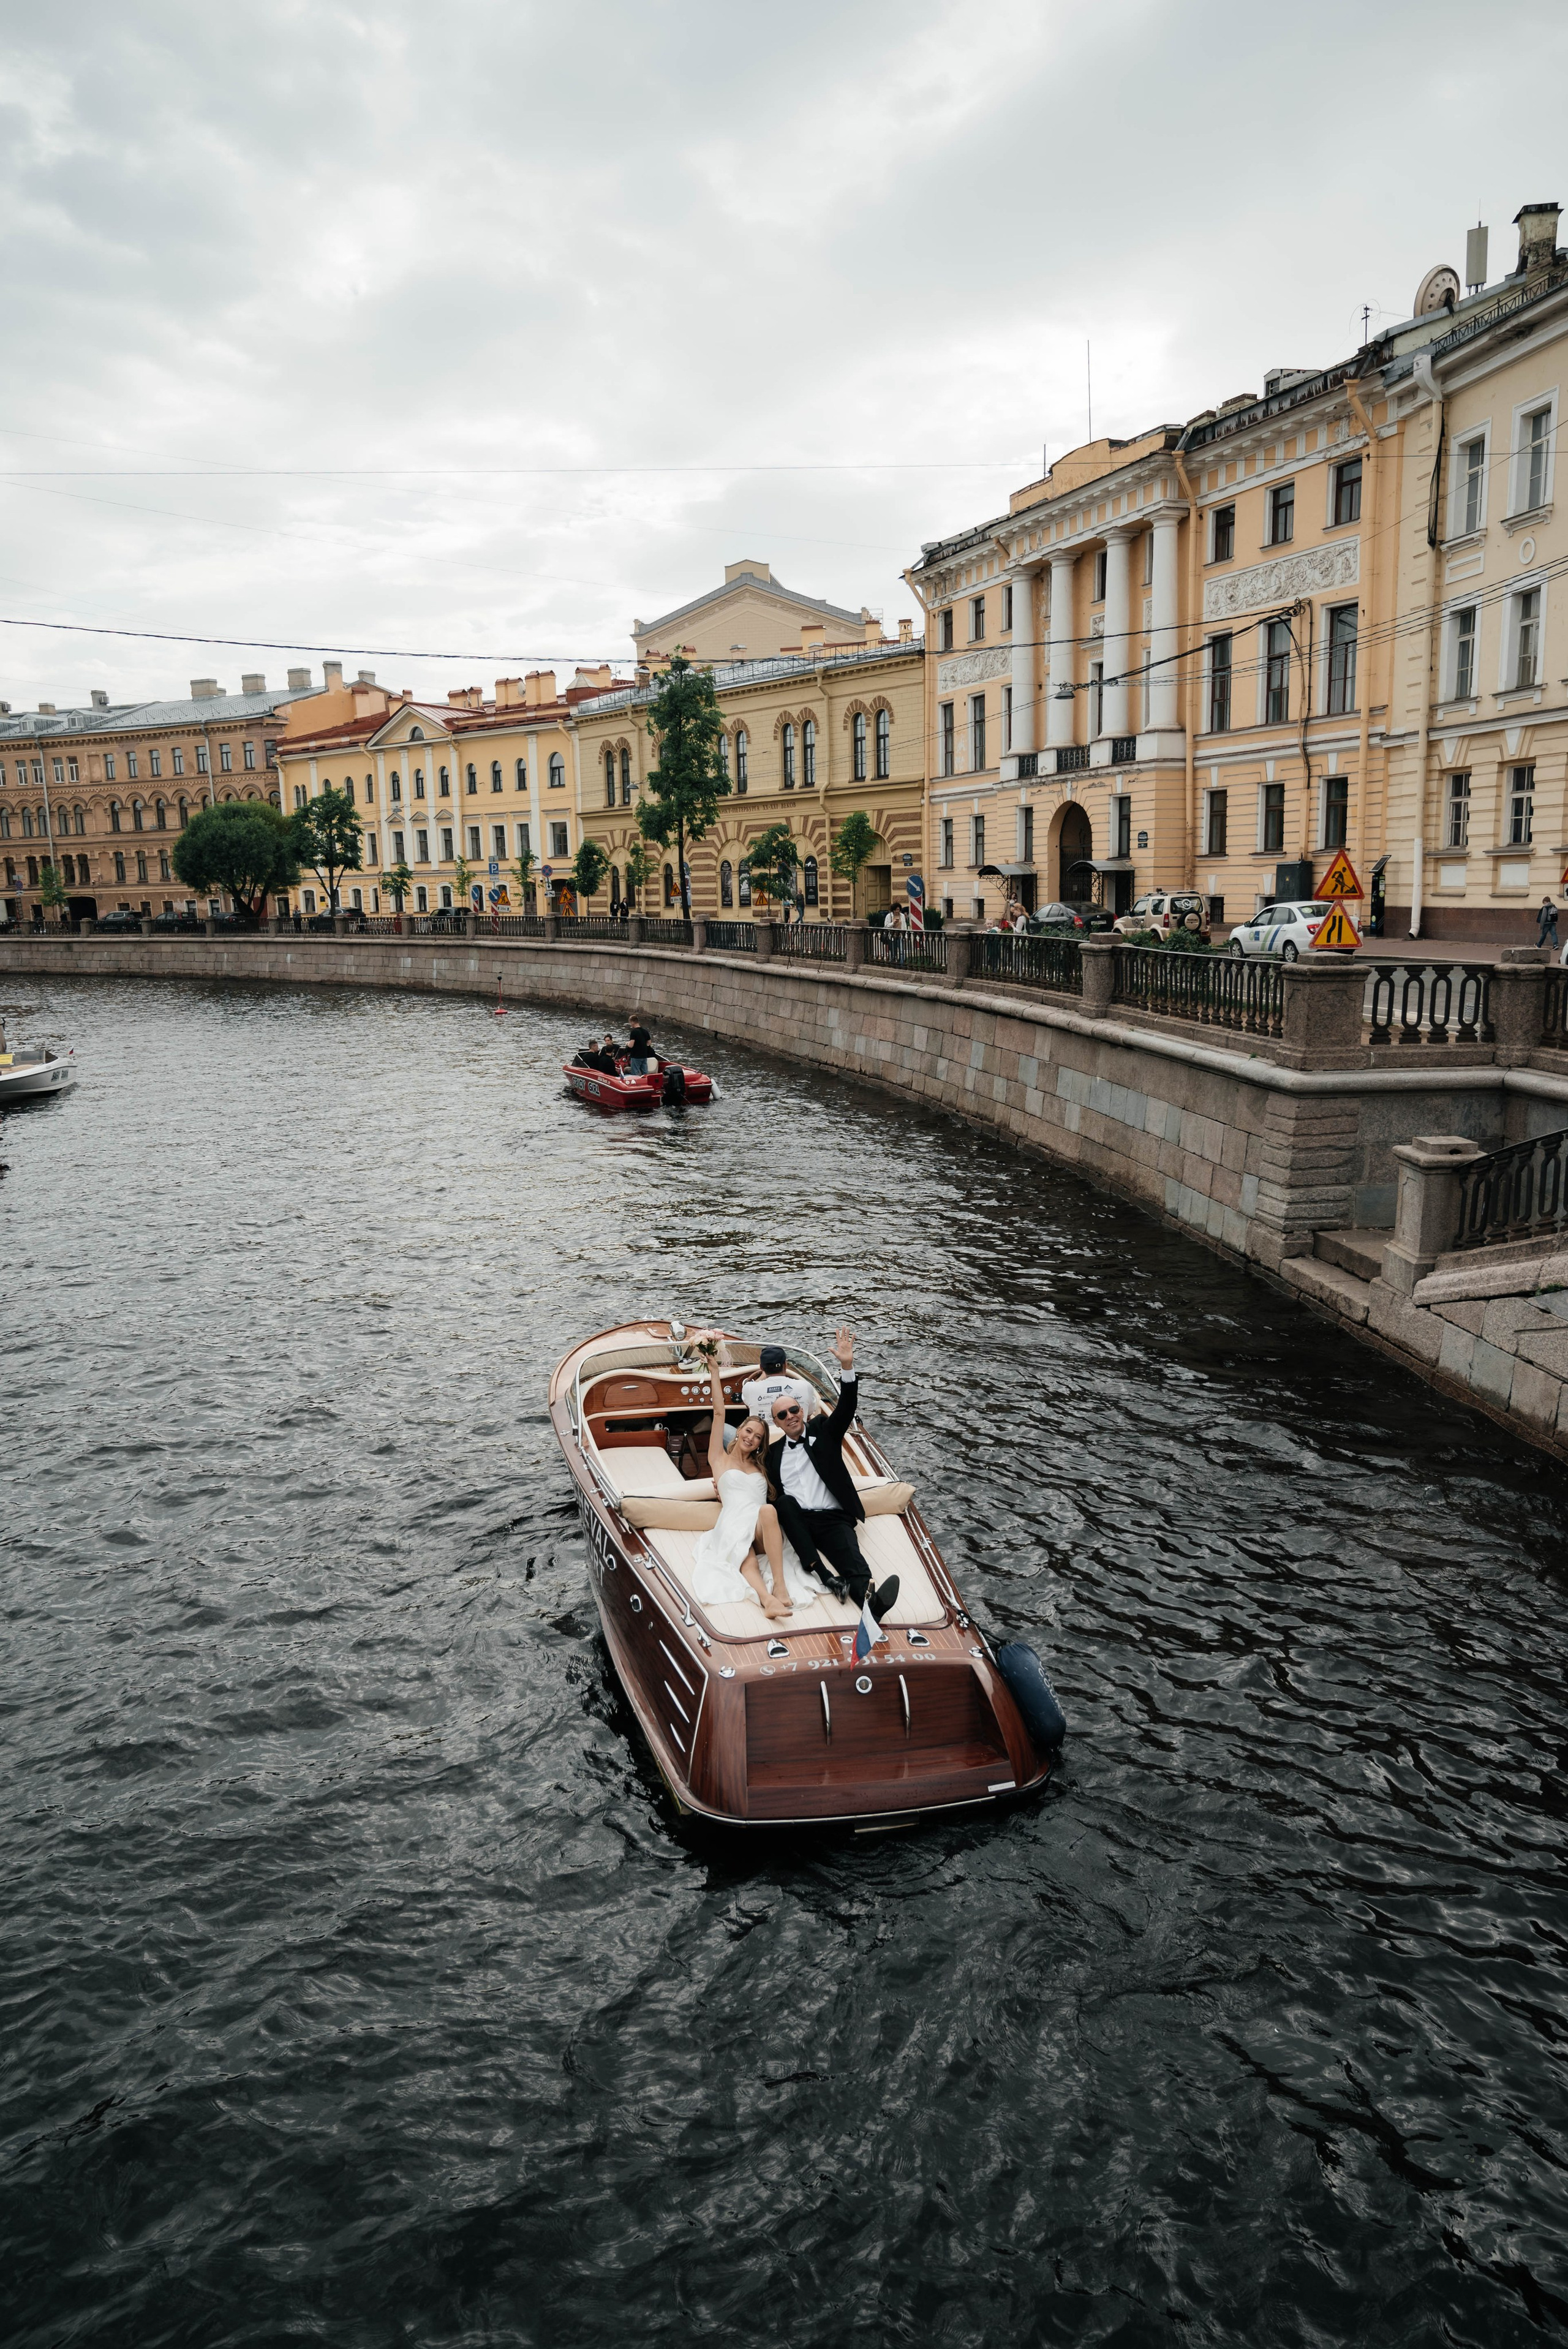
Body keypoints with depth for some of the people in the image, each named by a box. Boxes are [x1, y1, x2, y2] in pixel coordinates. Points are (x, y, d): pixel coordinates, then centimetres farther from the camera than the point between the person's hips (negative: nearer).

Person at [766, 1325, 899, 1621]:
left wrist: (847, 1366, -16)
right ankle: (825, 1574, -42)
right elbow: (772, 1492, 21)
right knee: (786, 1502, -33)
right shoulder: (774, 1452, 21)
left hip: (832, 1518, -1)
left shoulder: (823, 1433, 16)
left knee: (851, 1557, -30)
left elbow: (846, 1408, 0)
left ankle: (869, 1599, -63)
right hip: (795, 1520, 1)